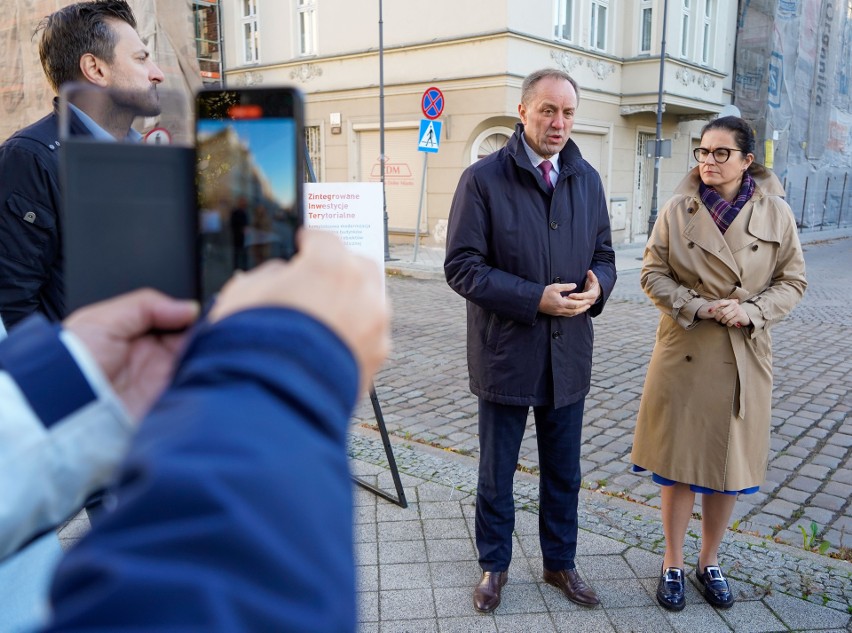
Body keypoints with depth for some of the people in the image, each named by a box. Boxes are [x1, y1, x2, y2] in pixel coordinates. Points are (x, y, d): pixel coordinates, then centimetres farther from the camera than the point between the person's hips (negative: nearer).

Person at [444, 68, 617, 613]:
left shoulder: (588, 180, 6)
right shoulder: (484, 178, -10)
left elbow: (604, 255, 12)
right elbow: (462, 266, -14)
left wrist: (598, 283, -13)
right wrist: (535, 298, -22)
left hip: (570, 354, 4)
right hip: (507, 353, -4)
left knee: (564, 474, 18)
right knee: (497, 474, 14)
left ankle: (560, 562, 40)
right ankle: (494, 565, 36)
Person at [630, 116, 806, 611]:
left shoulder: (776, 212, 0)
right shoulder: (679, 209, -1)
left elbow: (792, 281, 4)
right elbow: (653, 273, -1)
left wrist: (753, 310, -15)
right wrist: (696, 307, -16)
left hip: (745, 357, 1)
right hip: (684, 352, -1)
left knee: (730, 466, 12)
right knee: (679, 464, 7)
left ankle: (710, 563, 33)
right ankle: (673, 565, 25)